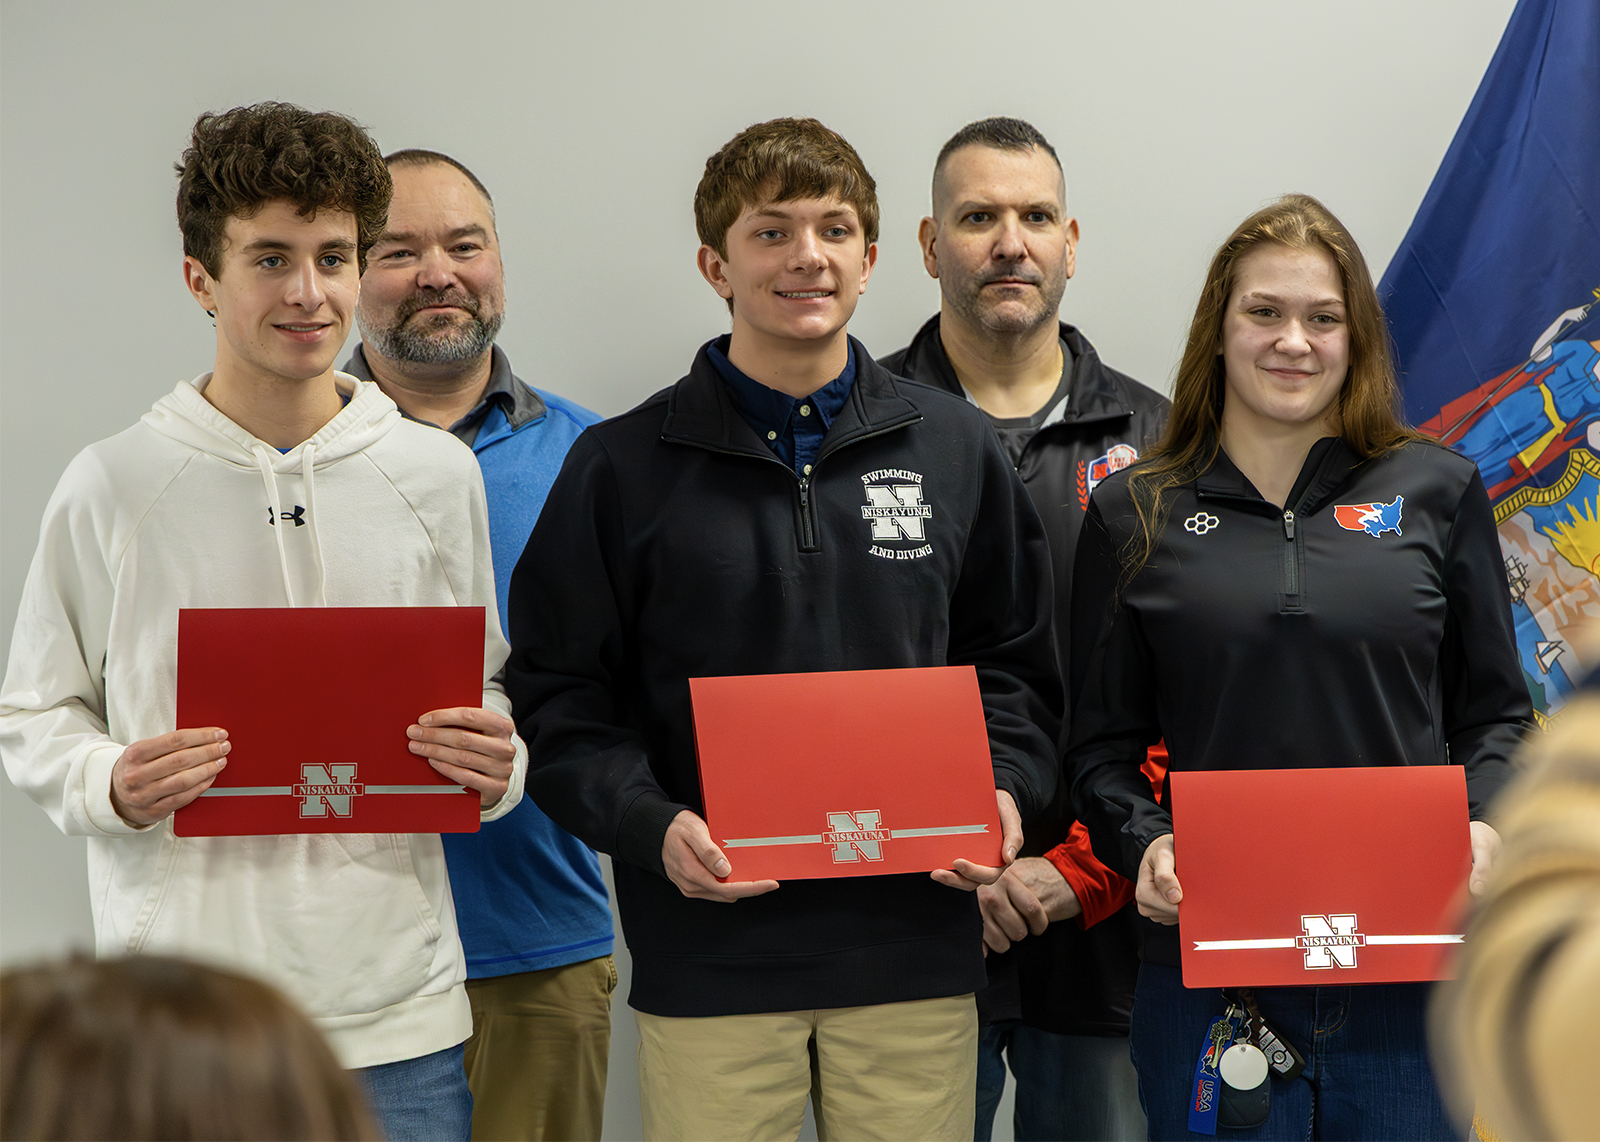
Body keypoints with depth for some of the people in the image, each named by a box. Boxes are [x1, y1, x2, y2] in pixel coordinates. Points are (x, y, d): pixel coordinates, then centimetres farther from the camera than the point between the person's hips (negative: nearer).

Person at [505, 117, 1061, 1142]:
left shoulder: (958, 449, 9)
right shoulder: (623, 467, 1)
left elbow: (1014, 666, 14)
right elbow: (560, 696, 1)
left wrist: (1006, 792, -4)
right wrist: (652, 825, -15)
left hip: (912, 941, 2)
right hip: (709, 952, -2)